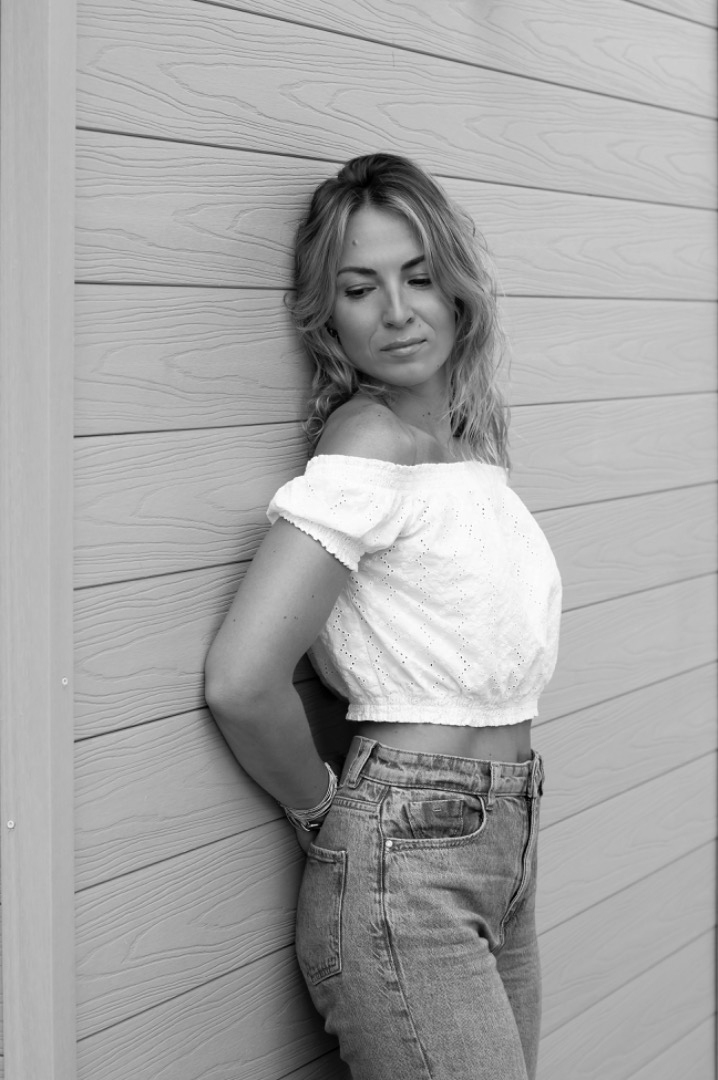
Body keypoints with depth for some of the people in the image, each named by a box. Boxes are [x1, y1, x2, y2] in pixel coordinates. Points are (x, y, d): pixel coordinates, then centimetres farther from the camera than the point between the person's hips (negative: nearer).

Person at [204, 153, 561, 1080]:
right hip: (405, 872, -8)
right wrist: (321, 809, -7)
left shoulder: (469, 439, 8)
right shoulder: (371, 441, -16)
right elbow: (241, 682, -24)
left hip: (501, 850, 8)